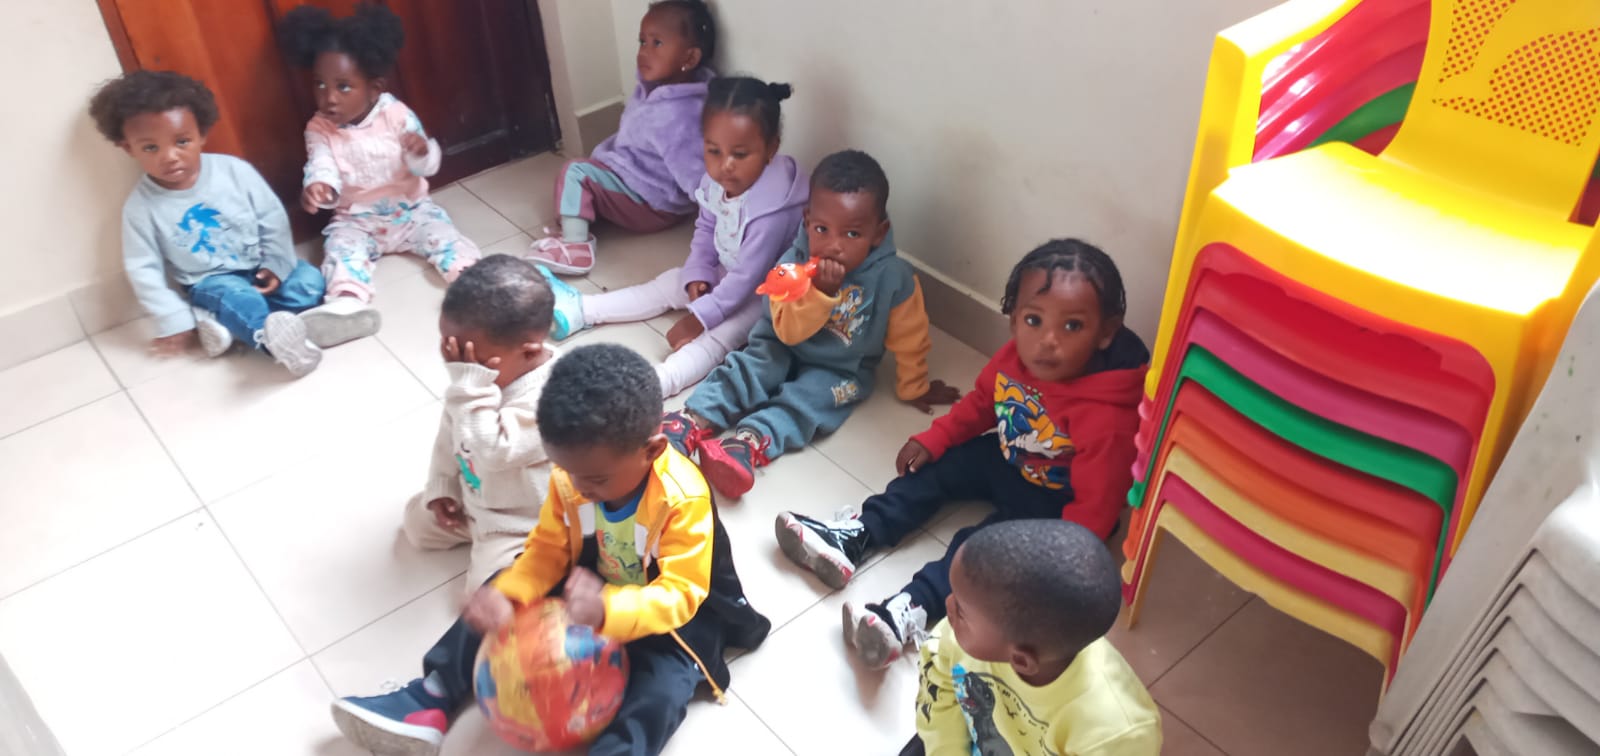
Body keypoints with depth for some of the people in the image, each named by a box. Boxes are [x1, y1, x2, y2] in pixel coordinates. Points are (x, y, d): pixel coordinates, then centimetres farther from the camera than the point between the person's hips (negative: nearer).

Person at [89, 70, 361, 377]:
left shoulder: (235, 170, -14)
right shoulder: (140, 206, -13)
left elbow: (273, 219, -4)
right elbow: (144, 270, -8)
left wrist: (277, 264, -13)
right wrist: (175, 322, -11)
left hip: (259, 268, 3)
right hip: (210, 282, -3)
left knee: (308, 280, -19)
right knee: (238, 298, -33)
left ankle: (223, 323, -21)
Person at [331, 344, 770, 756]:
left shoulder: (683, 500, -33)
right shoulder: (569, 479, -15)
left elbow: (679, 594, -34)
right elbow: (547, 551, -8)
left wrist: (607, 611, -51)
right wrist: (507, 593, -29)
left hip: (671, 612, -5)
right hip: (590, 589, 6)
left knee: (660, 691, -30)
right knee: (495, 607, -3)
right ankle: (430, 701, 1)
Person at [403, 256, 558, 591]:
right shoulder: (481, 375, -10)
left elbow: (491, 450, -42)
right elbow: (451, 428, 7)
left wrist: (469, 386, -43)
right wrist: (441, 485, 7)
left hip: (521, 522, -8)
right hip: (473, 496, 8)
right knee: (418, 520, 15)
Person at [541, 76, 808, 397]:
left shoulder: (772, 210, -37)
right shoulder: (716, 181, -13)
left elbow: (747, 278, -32)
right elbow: (706, 230, 5)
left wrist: (698, 317, -28)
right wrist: (697, 273, -10)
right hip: (727, 273, 9)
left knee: (720, 334, -29)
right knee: (667, 283, 10)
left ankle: (655, 384, -49)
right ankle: (580, 309, 16)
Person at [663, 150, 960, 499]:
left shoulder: (894, 277, -19)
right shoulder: (794, 262, -16)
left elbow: (909, 339, -5)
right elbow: (787, 331, -19)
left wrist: (913, 388, 7)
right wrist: (819, 292, -35)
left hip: (840, 371, -2)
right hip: (784, 351, 2)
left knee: (805, 400, -28)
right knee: (742, 372, -23)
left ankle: (747, 446, -47)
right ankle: (689, 425, -35)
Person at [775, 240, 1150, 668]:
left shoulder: (1105, 417, -36)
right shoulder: (1015, 358, -17)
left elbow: (1096, 505, -29)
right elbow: (981, 403, 4)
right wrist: (934, 439, 0)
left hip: (1056, 502, -7)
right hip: (1009, 460, 7)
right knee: (937, 468, 0)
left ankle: (912, 609, -35)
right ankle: (852, 537, -5)